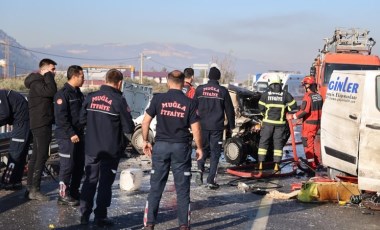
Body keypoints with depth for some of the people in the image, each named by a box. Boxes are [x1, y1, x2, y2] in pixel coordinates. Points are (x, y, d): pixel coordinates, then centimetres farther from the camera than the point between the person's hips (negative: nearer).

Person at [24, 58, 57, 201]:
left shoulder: (42, 82, 18)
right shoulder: (36, 83, -13)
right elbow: (52, 91, -28)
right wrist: (48, 76, -18)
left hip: (42, 124, 10)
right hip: (41, 124, -10)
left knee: (36, 156, 11)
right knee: (41, 156, -11)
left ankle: (30, 188, 16)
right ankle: (34, 190, -9)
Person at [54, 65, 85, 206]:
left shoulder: (78, 93, 16)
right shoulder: (63, 94, -13)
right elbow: (61, 117, -19)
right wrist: (71, 134, -21)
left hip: (78, 135, 9)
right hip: (67, 136, -9)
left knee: (79, 165, 12)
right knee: (67, 166, -5)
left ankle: (74, 192, 23)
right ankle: (64, 195, 3)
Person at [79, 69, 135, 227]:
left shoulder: (91, 97, 1)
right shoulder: (118, 100, -13)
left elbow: (82, 120, 7)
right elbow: (129, 128, -11)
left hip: (91, 148, 4)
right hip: (111, 149, -4)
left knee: (89, 180, 15)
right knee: (105, 183, 5)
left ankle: (84, 215, 19)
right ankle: (100, 217, 9)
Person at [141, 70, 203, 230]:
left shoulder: (158, 99, -2)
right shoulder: (189, 103, -4)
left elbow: (146, 121, 0)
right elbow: (195, 128, -4)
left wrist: (145, 141, 12)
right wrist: (199, 147, 9)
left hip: (161, 146, 1)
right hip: (181, 147, -1)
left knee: (156, 187, 9)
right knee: (182, 189, 9)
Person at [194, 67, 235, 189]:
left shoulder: (200, 89, 2)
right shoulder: (223, 91, -2)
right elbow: (229, 110, 2)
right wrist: (231, 125, 14)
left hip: (202, 126, 2)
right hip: (217, 127, -2)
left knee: (203, 149, 19)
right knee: (215, 153, 5)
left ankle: (200, 170, -3)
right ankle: (211, 180, 1)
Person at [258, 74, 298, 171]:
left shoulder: (265, 94, -1)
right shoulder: (285, 94, 2)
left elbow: (261, 107, -2)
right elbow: (293, 105, 4)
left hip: (268, 121, -1)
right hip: (280, 122, 1)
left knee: (263, 142, 7)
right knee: (278, 143, 7)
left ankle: (260, 164, 4)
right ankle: (276, 165, 5)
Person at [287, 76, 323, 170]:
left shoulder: (308, 96, -17)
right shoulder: (319, 96, 8)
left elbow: (304, 111, -25)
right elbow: (320, 110, 14)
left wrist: (293, 116, -19)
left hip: (309, 123, -8)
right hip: (317, 123, 8)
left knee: (308, 144, -2)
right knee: (312, 142, 22)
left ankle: (312, 165, -1)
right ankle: (317, 161, 28)